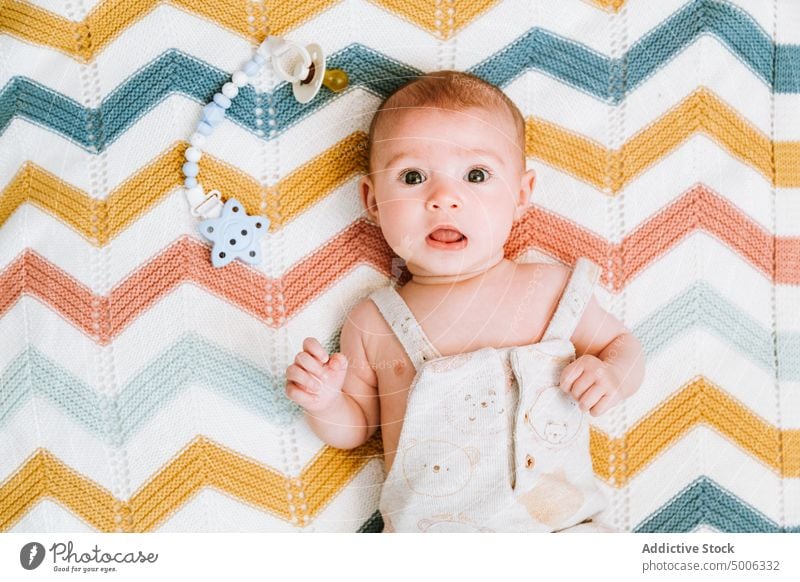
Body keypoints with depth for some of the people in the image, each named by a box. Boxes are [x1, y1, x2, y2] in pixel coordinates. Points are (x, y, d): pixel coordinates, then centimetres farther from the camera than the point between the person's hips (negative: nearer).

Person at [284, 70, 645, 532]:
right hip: (426, 534, 1)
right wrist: (324, 402, -7)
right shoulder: (373, 322, 3)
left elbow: (622, 343, 19)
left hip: (562, 524, 0)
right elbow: (354, 428, 14)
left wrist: (613, 374, -3)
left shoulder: (552, 289, 3)